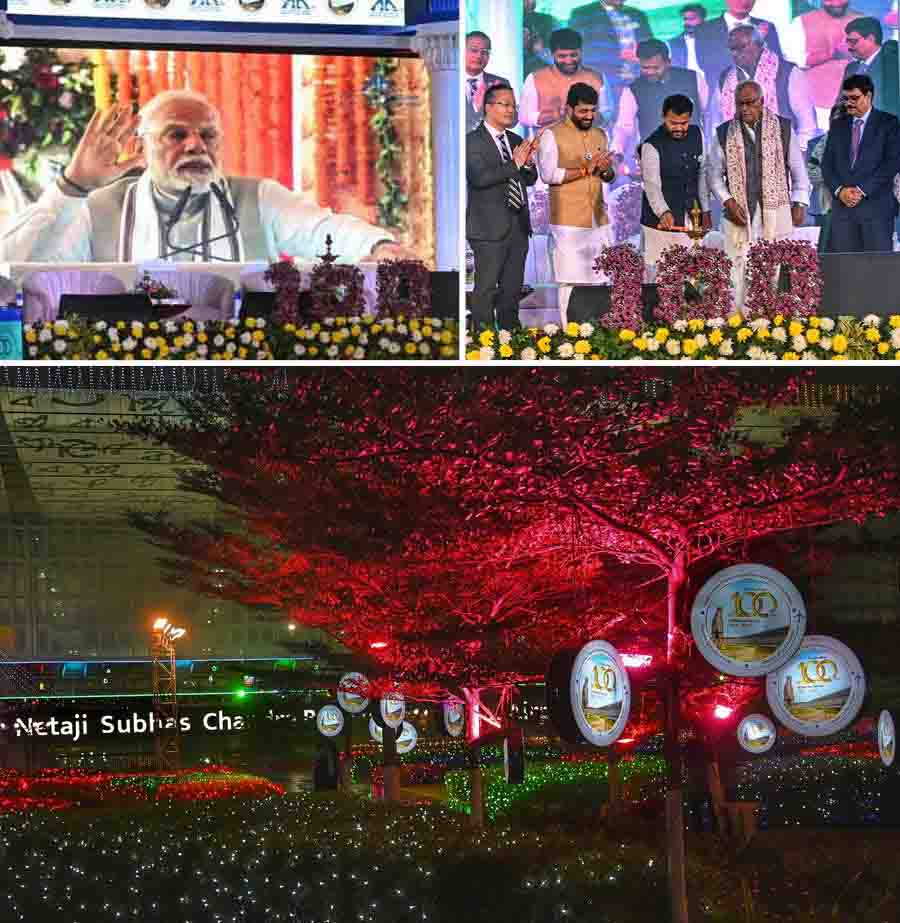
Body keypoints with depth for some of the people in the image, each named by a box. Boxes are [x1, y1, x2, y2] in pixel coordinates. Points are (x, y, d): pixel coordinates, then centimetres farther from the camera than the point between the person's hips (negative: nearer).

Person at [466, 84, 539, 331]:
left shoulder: (515, 140, 14)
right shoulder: (473, 141, -8)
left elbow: (531, 180, 17)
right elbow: (479, 177, -22)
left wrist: (528, 163, -5)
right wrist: (514, 163, -22)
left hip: (518, 226, 7)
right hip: (490, 227, -7)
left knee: (513, 288, 13)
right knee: (486, 289, -2)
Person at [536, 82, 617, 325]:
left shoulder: (600, 135, 15)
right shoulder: (552, 135, -3)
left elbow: (609, 177, 20)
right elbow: (548, 174, -13)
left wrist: (606, 170, -4)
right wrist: (585, 170, -17)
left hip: (599, 221, 6)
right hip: (568, 223, -6)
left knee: (601, 281, 3)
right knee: (571, 282, -6)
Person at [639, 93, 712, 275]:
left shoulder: (696, 134, 4)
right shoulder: (652, 146, -15)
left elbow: (701, 172, 13)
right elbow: (652, 185, -23)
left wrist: (705, 209, 11)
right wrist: (663, 213, -39)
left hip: (690, 219, 5)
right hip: (660, 221, -5)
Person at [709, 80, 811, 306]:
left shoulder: (783, 129, 7)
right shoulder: (724, 134, 7)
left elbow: (798, 169, 12)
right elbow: (714, 174, 10)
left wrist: (800, 204, 4)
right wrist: (728, 201, -4)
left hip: (776, 211, 0)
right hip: (739, 212, 0)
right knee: (738, 269, -7)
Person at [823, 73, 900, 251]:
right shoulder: (838, 126, 17)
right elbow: (827, 164, 13)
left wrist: (862, 190, -11)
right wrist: (839, 190, -5)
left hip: (876, 206, -4)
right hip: (842, 205, 4)